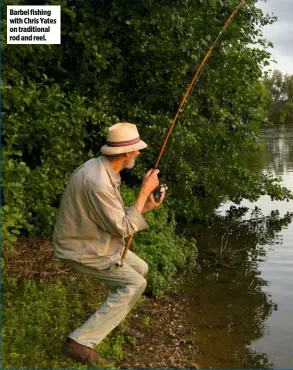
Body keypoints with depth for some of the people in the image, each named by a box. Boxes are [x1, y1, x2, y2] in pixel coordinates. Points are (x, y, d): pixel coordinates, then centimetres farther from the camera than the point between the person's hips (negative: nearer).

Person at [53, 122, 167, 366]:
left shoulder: (103, 169, 1)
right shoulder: (99, 182, -32)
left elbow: (117, 218, 9)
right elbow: (123, 228, -23)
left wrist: (147, 206, -1)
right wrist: (144, 191, -19)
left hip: (95, 240, 10)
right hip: (81, 249, -10)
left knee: (140, 269, 15)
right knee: (134, 283, -11)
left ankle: (112, 322, 29)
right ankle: (79, 342, -9)